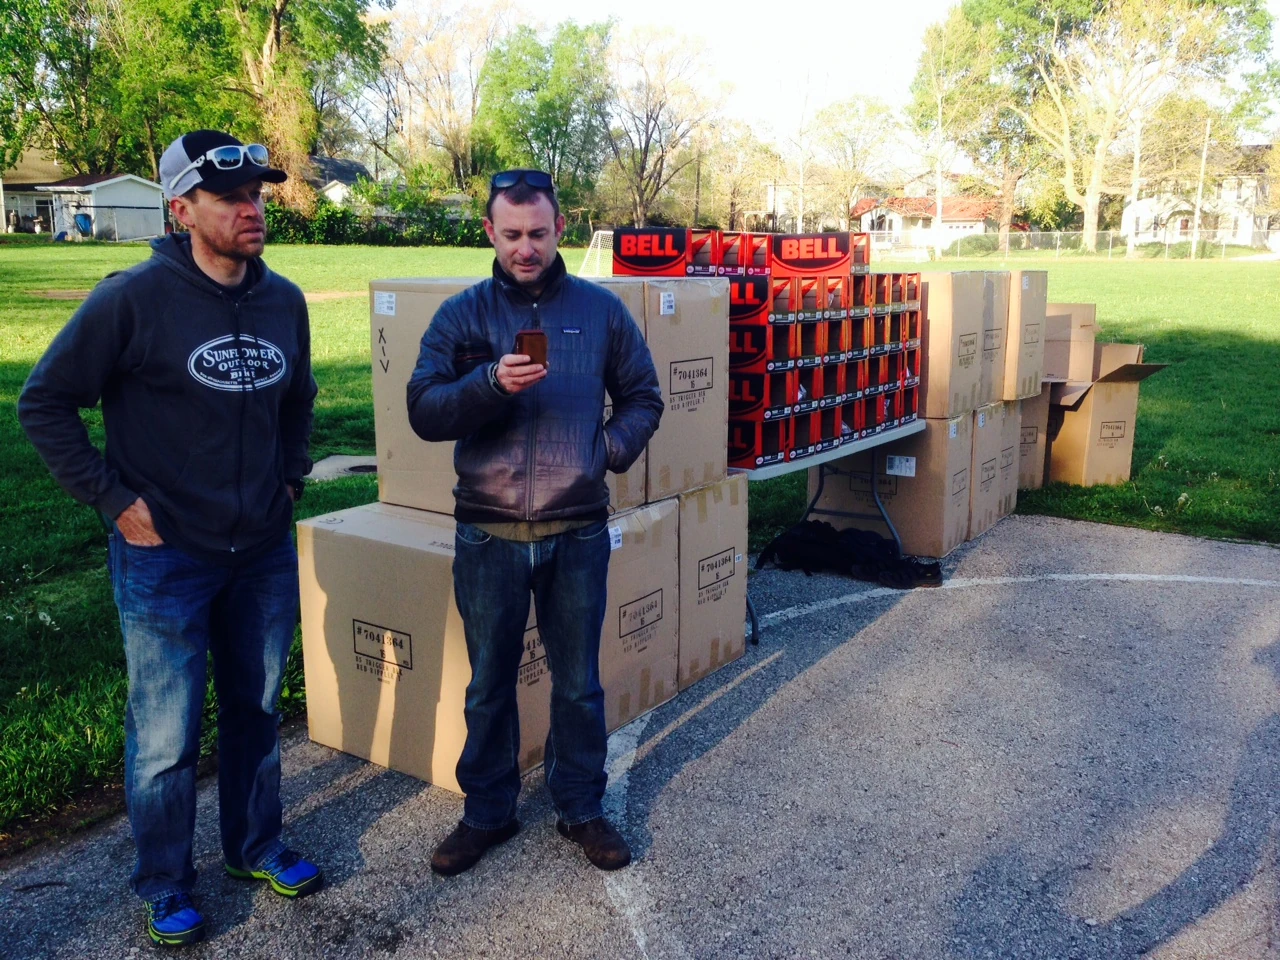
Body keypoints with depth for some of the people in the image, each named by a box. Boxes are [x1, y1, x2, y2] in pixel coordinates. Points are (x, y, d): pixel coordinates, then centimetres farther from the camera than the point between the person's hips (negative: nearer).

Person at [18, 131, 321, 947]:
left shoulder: (284, 300, 2)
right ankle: (165, 884, 29)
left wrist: (290, 479, 10)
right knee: (166, 735, 8)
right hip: (166, 554, -5)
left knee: (256, 711, 18)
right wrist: (115, 500, -11)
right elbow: (45, 402, -8)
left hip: (265, 551, 5)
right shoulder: (135, 298, -14)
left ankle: (257, 846, 38)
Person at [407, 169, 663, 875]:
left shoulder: (600, 309, 4)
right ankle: (487, 811, 32)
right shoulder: (461, 315, 2)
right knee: (489, 683, 13)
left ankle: (582, 808, 31)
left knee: (578, 681, 12)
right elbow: (423, 412, -9)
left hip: (577, 532, 0)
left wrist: (610, 449, -8)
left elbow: (643, 397, 11)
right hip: (488, 533, 0)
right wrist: (492, 383, -25)